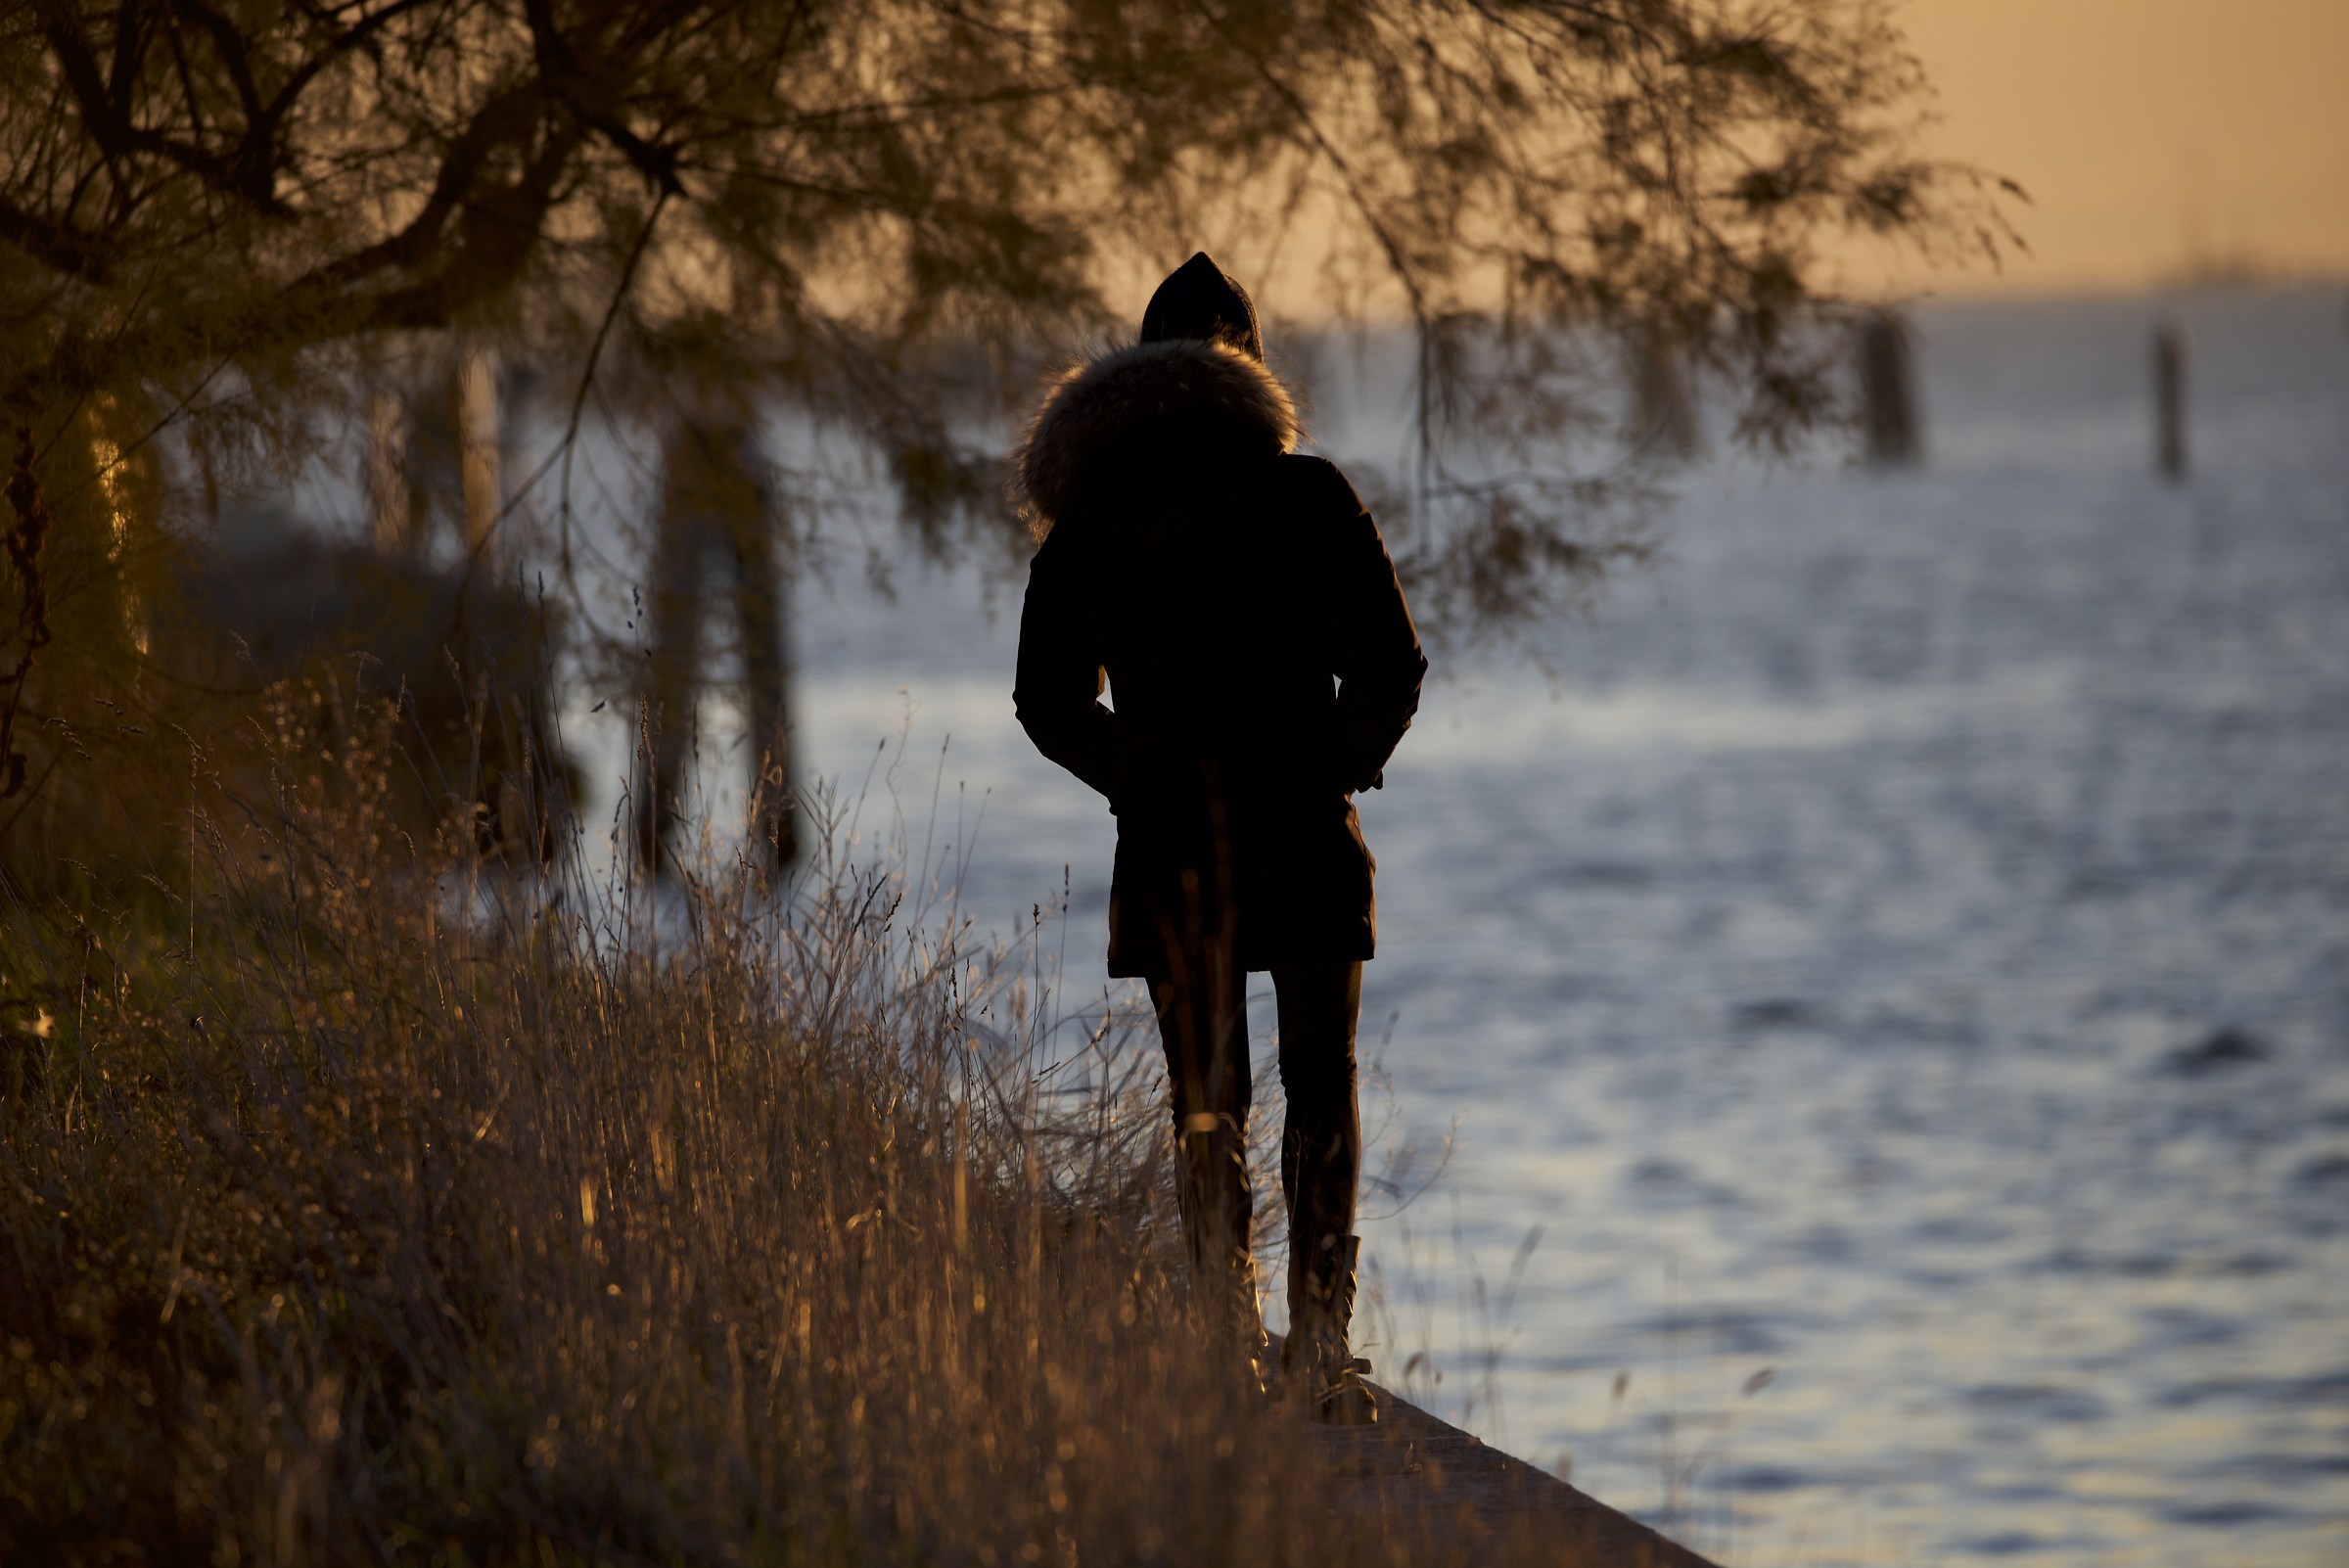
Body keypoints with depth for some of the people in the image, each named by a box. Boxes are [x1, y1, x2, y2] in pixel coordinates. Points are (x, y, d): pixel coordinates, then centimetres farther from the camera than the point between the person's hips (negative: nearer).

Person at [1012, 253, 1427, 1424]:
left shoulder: (1089, 524, 2)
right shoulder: (1304, 495, -4)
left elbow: (1049, 702, 3)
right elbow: (1389, 665, -5)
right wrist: (1340, 759, 10)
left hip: (1168, 846, 2)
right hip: (1304, 839, -1)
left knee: (1207, 1103, 10)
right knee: (1321, 1089, 7)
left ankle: (1230, 1342, 3)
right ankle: (1319, 1341, -5)